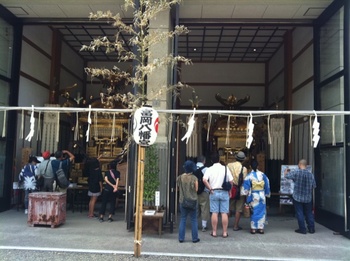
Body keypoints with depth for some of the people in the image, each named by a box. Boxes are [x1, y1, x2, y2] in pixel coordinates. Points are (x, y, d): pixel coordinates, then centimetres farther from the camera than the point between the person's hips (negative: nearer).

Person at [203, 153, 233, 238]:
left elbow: (204, 180, -14)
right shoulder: (225, 168, 1)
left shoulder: (209, 169, -1)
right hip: (224, 192, 0)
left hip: (214, 192, 0)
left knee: (214, 213, 4)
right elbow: (231, 181, -2)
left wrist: (210, 189, -6)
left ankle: (214, 232, 9)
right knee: (224, 213, 3)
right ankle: (225, 232, 7)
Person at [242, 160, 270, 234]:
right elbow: (267, 185, 6)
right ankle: (261, 228, 10)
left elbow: (245, 187, -9)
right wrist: (267, 194, 16)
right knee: (261, 211, 8)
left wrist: (245, 194, 2)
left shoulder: (249, 176, -9)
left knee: (254, 211, 5)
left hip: (253, 196, -2)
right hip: (262, 195, 2)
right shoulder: (262, 174, -1)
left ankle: (253, 228, 7)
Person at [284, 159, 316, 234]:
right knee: (309, 213, 14)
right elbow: (314, 186, 5)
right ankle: (311, 228, 18)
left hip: (297, 197, -3)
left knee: (299, 213, 5)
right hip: (308, 198, 3)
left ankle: (302, 229, 7)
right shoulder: (311, 174, -4)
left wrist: (286, 171, 23)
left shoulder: (296, 172, -14)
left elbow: (286, 175, 1)